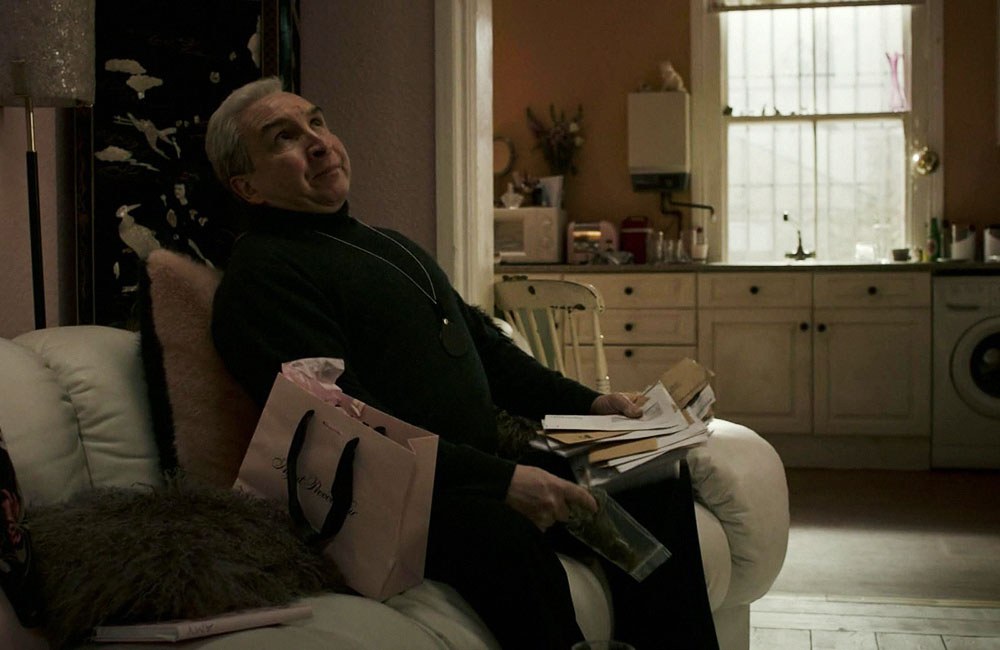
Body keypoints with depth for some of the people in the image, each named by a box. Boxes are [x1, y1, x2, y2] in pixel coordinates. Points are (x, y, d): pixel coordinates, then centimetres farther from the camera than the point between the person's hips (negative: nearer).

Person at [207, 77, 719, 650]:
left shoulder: (390, 245, 24)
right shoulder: (261, 277, -8)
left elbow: (485, 345, 27)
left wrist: (586, 403, 11)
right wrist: (502, 480, -25)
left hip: (482, 469, 9)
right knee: (506, 537, -38)